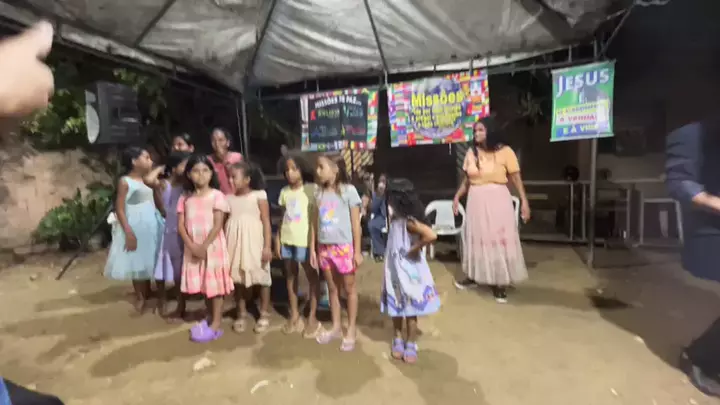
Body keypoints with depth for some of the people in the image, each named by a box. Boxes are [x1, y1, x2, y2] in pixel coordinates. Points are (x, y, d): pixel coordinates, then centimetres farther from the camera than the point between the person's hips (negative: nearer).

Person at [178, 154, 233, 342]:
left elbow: (218, 225, -12)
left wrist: (204, 246, -16)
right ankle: (209, 318, 30)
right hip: (193, 247, 5)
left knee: (215, 285, 1)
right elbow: (181, 225, 1)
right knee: (203, 284, 14)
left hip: (213, 246, -5)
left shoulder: (217, 195, -8)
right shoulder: (185, 198, 6)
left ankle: (216, 325, 9)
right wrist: (192, 246, -12)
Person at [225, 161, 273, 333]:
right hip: (235, 243, 4)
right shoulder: (229, 199, 7)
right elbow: (225, 223, 8)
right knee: (237, 279, 9)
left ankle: (264, 315, 21)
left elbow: (266, 222, -8)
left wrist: (267, 246, -14)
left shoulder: (259, 196, -6)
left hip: (254, 242, -4)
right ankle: (241, 314, 26)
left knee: (261, 278, 5)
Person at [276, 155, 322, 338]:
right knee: (290, 275, 13)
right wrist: (277, 238, 9)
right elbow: (283, 217, 14)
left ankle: (312, 318, 13)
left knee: (312, 275, 3)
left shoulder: (310, 189, -5)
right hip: (287, 239, 6)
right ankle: (294, 315, 26)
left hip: (304, 239, -6)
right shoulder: (284, 191, 11)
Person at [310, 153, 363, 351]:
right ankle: (336, 327, 32)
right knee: (332, 288, 16)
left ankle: (351, 330, 23)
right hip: (324, 247, 5)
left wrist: (357, 251, -9)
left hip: (344, 246, -5)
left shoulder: (348, 191, -9)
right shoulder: (320, 193, 5)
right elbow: (314, 223, 8)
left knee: (349, 288, 9)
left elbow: (356, 223, -8)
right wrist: (312, 248, 6)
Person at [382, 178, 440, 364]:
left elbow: (431, 236, -37)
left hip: (410, 271, -7)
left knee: (410, 310, 8)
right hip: (394, 270, 7)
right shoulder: (394, 219, 2)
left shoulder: (410, 221, -22)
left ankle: (411, 345, 25)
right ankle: (398, 341, 34)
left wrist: (415, 249, -24)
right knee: (395, 308, 17)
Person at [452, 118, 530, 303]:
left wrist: (524, 201, -13)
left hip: (497, 200, -4)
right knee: (476, 238, 14)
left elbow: (516, 178, -8)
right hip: (476, 200, 4)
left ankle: (500, 282, 15)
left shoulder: (505, 151, -8)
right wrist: (457, 196, 6)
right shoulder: (471, 152, 5)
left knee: (499, 239, 2)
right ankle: (473, 275, 29)